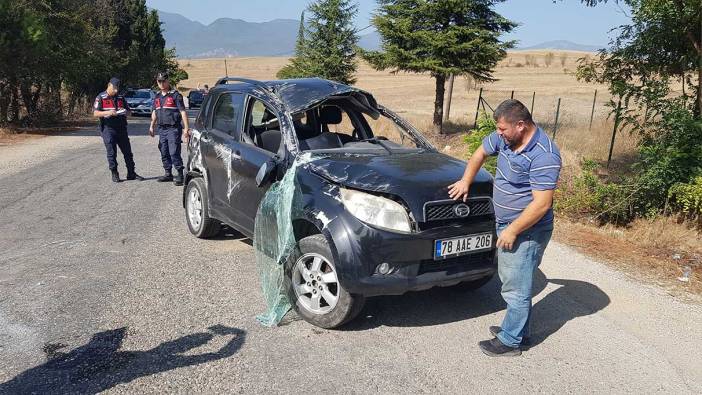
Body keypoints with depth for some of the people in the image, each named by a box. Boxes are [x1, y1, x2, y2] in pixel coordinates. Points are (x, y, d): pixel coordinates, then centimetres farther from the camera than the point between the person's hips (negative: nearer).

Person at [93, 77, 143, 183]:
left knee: (127, 151, 6)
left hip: (122, 129, 4)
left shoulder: (121, 97, 14)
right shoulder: (101, 98, 0)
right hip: (108, 129, -4)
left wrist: (125, 112, -7)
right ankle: (114, 174, 9)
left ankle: (131, 173, 14)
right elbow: (95, 113, -7)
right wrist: (108, 112, -23)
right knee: (111, 153, -1)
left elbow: (129, 111, 17)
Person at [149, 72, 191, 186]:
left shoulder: (175, 95, -4)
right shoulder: (157, 97, 17)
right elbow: (154, 113, 24)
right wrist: (152, 126, 16)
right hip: (161, 129, 7)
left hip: (173, 128, -7)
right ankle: (168, 174, 21)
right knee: (164, 153, 11)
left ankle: (180, 175, -5)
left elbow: (183, 112, -8)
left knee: (174, 152, -12)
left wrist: (186, 128, -15)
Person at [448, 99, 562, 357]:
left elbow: (542, 203, -26)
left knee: (516, 288, 1)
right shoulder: (504, 138, 0)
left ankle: (510, 341, 15)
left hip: (526, 232, -9)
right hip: (506, 224, 9)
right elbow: (481, 153, 20)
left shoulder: (544, 156, -25)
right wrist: (466, 181, 14)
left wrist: (512, 230, -21)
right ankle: (520, 331, 35)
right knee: (511, 282, 20)